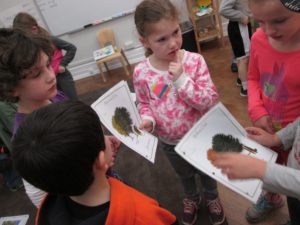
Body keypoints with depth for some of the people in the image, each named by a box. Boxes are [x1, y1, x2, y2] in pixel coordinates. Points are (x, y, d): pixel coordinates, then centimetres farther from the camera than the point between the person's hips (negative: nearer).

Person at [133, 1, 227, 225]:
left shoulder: (195, 60, -23)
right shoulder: (141, 73, -19)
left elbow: (211, 102, -25)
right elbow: (144, 103, -2)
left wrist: (182, 79, -34)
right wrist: (147, 120, -23)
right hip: (171, 143, 2)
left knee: (207, 171, 27)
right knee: (185, 175, 30)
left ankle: (212, 198, 61)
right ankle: (191, 198, 63)